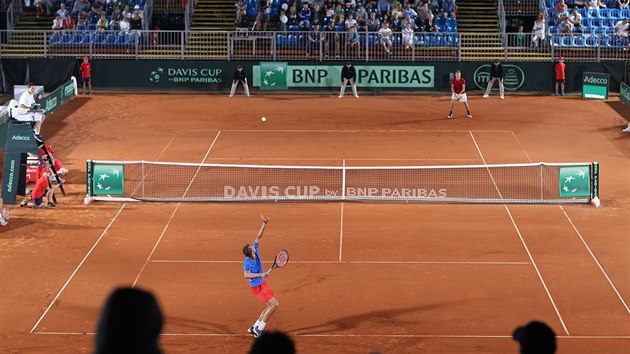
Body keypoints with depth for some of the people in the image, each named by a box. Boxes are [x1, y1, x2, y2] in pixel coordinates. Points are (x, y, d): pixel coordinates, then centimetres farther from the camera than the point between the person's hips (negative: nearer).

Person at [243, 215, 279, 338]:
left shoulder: (255, 252, -7)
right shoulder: (247, 262, -26)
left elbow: (259, 236, -1)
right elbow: (246, 275, -38)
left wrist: (264, 224, -5)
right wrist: (260, 275, -38)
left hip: (262, 283, 9)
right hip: (257, 286, -9)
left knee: (272, 306, 13)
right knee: (274, 304, -12)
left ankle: (255, 327, 18)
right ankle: (259, 329, -5)